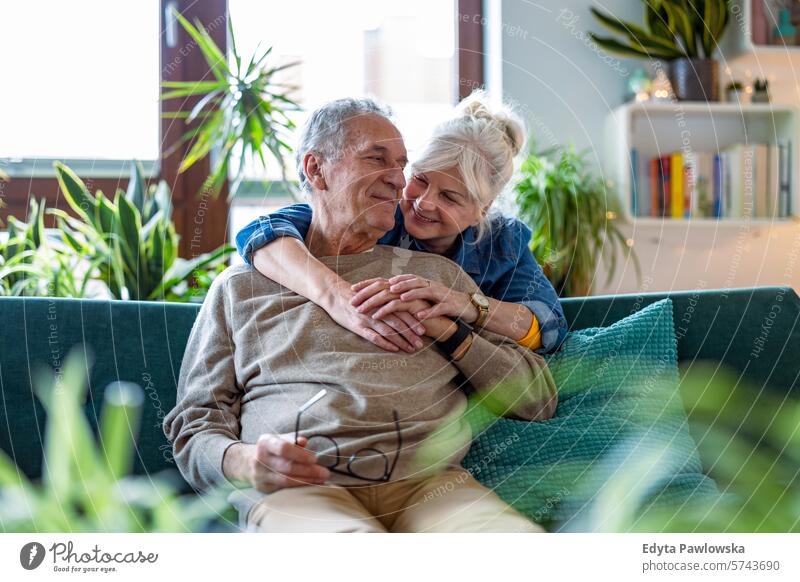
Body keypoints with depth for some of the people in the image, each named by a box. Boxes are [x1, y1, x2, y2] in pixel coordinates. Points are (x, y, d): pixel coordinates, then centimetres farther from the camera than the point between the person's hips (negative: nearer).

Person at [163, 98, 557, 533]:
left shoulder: (436, 273, 25)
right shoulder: (240, 286, 21)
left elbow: (538, 399, 20)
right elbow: (194, 424, 15)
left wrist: (446, 330, 5)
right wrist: (243, 461, -9)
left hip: (428, 481, 3)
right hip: (298, 489, -3)